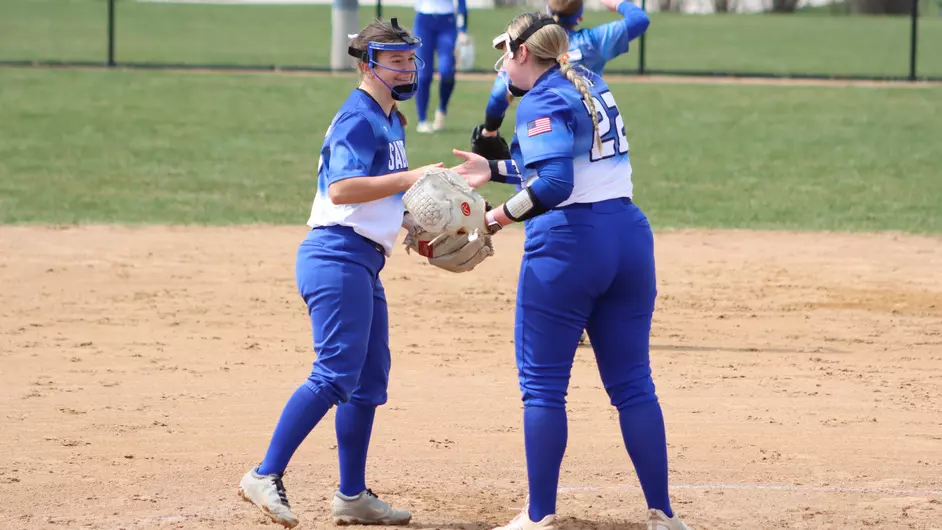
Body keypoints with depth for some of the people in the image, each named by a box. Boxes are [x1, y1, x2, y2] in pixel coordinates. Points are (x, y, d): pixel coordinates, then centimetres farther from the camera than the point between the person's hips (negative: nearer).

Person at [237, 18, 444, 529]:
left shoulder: (389, 121, 20)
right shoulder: (360, 117, -11)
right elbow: (340, 189, -23)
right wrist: (410, 179, -22)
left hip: (364, 262, 11)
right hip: (337, 255, -11)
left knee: (370, 379, 12)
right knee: (337, 372, -18)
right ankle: (266, 476, -19)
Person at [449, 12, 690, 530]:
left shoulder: (542, 102, -10)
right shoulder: (591, 85, 16)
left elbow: (554, 183, -23)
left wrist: (503, 214, -12)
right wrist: (495, 169, 29)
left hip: (566, 243, -8)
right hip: (629, 235, 8)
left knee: (542, 385, 2)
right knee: (633, 384, 10)